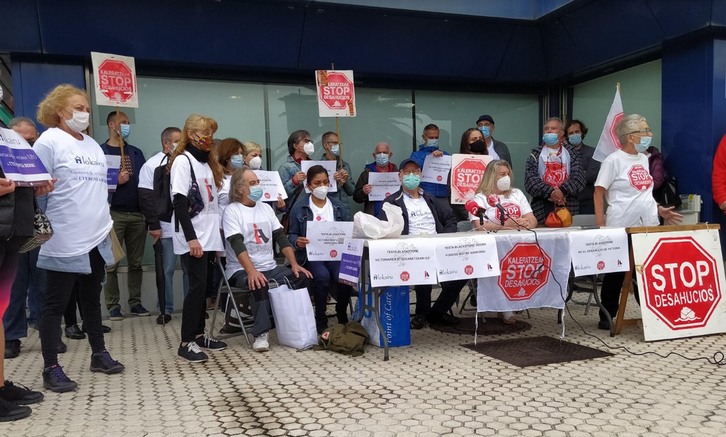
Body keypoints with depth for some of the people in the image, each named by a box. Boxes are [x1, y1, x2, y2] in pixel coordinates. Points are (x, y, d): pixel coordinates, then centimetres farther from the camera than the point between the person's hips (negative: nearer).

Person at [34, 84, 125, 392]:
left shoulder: (93, 146, 16)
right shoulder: (49, 141, -6)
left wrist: (106, 222, 16)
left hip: (97, 239, 7)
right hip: (64, 242, -7)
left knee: (92, 299, 16)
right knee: (56, 304, 1)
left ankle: (99, 354, 28)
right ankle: (51, 369, 9)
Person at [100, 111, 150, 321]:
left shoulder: (136, 152, 17)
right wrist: (116, 181, -18)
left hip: (138, 214, 4)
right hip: (113, 214, -4)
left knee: (136, 262, 7)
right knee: (112, 263, 0)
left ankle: (135, 302, 14)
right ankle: (113, 305, 7)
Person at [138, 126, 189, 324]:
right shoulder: (152, 165, 0)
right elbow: (146, 198, -5)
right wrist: (154, 225, -10)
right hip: (166, 229, -3)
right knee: (166, 270, 4)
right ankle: (165, 310, 15)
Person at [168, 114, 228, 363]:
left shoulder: (207, 162, 17)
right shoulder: (183, 161, -7)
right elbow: (180, 203, -15)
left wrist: (217, 234, 14)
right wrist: (191, 238, -21)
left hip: (208, 236, 8)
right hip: (192, 238, -7)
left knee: (204, 285, 9)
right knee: (197, 286, -9)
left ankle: (199, 335, 17)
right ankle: (187, 342, -2)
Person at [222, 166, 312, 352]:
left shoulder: (266, 208, 14)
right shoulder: (232, 211, -5)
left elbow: (281, 238, 8)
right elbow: (238, 245, -18)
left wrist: (294, 264, -7)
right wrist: (252, 271, -34)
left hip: (271, 268, 6)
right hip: (242, 271, -6)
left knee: (302, 277, -16)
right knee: (260, 285, -36)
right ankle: (260, 334, -23)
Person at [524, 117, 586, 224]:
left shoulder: (571, 153, 13)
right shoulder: (536, 154, 9)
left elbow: (579, 177, 1)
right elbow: (530, 179, -4)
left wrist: (563, 191, -15)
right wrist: (550, 193, -15)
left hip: (568, 206, 1)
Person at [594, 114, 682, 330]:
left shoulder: (643, 159, 13)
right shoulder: (614, 160, -9)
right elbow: (599, 193, -10)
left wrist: (659, 210, 12)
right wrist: (600, 225, -14)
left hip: (648, 226, 6)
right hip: (621, 229, -6)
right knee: (616, 273, 1)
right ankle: (607, 317, 12)